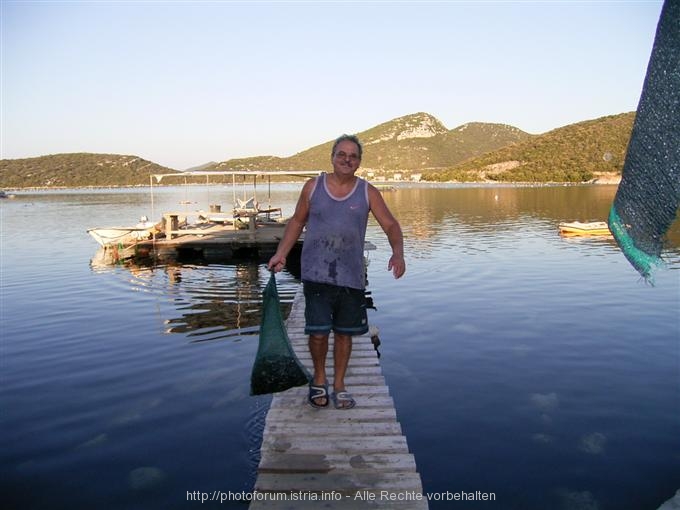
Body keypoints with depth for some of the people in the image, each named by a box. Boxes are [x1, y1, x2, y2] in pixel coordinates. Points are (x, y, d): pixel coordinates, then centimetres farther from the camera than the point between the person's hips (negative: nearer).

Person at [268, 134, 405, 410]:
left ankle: (338, 385, 29)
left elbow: (391, 225, -1)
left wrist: (398, 253, -20)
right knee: (318, 332, -6)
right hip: (316, 274, -1)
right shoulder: (313, 187, 3)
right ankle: (319, 378, 23)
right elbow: (297, 221, 13)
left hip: (351, 276, 1)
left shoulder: (368, 192, 3)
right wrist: (281, 253, 2)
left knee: (344, 333, 10)